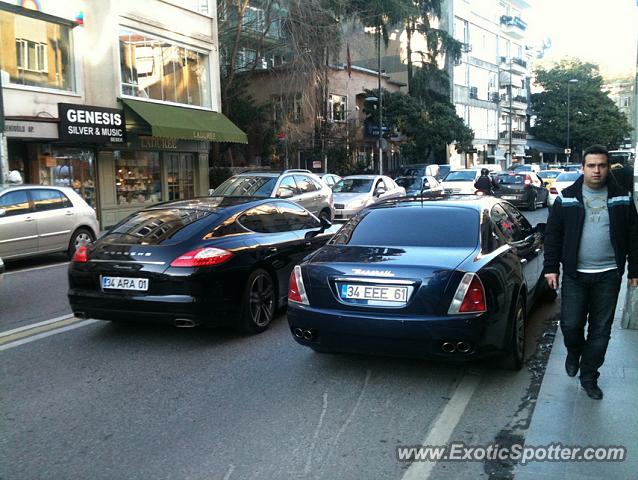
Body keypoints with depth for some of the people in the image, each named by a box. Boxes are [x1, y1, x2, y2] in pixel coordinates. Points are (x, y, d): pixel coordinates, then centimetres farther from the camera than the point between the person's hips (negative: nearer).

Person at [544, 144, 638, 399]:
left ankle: (589, 376, 22)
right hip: (575, 274, -1)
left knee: (601, 330, 7)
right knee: (570, 324, -2)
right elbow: (553, 234, 1)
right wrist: (551, 268, -3)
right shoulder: (567, 198, -1)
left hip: (608, 275, 1)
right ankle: (574, 353, 32)